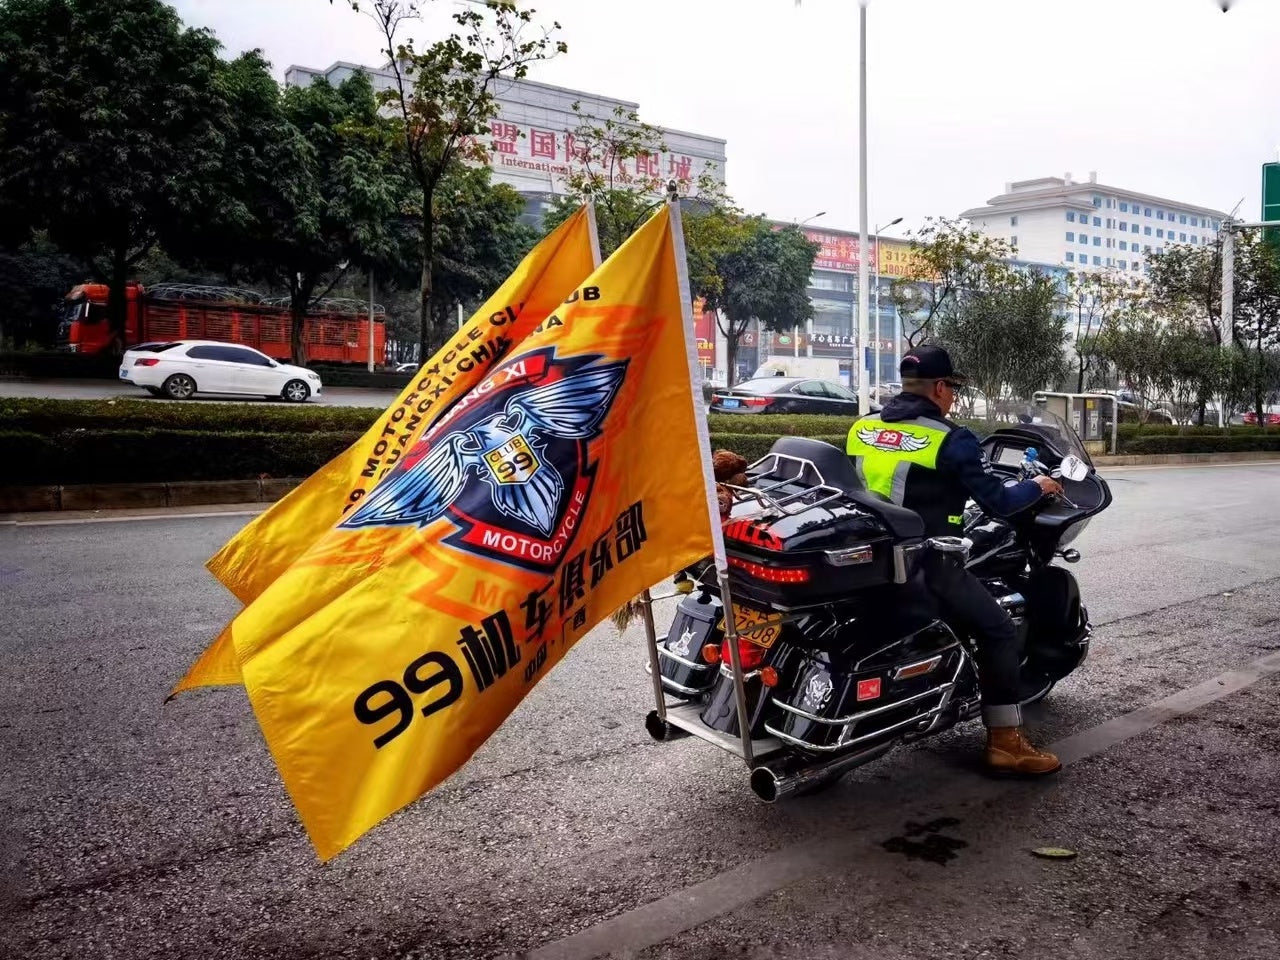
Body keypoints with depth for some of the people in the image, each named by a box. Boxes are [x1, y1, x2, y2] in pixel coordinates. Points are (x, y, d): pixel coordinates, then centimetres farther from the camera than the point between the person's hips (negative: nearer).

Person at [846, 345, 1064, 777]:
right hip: (925, 563, -7)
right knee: (999, 631, 6)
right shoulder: (952, 440, -10)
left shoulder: (861, 428, 8)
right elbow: (998, 502, -7)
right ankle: (1005, 741, 5)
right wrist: (1037, 487, 13)